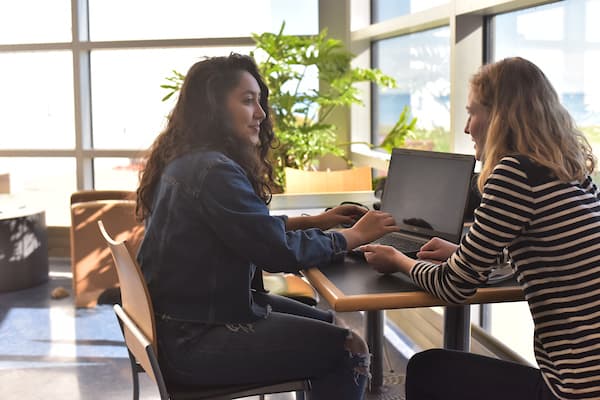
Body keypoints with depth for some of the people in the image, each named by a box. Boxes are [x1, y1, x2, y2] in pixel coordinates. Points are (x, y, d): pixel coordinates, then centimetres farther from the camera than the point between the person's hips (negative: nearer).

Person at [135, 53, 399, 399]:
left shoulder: (187, 161, 8)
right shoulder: (213, 171, -23)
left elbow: (253, 229, 17)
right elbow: (279, 250, -22)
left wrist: (315, 221, 8)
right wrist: (353, 236, -9)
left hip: (183, 319, 10)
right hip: (193, 342, -10)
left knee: (326, 325, 19)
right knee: (348, 350, -7)